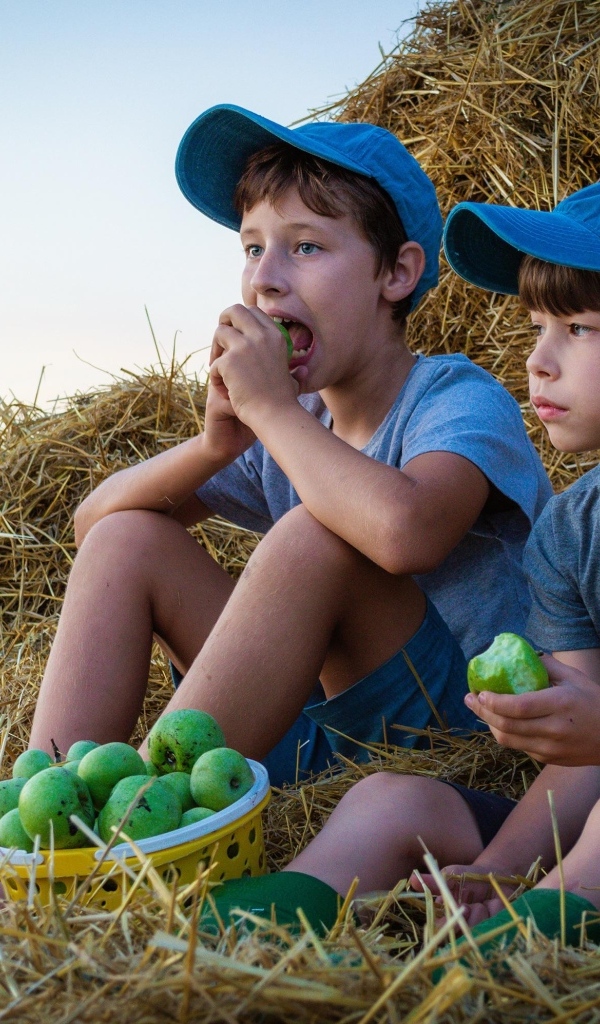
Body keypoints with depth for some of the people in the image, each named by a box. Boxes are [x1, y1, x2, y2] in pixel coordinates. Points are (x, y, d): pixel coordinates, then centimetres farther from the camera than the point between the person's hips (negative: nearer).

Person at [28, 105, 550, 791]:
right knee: (127, 538, -1)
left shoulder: (460, 399, -13)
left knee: (313, 535, -31)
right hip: (318, 722, 7)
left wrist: (271, 406, -23)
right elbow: (92, 521, 6)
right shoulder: (291, 424, 7)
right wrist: (216, 443, -13)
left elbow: (404, 530, -40)